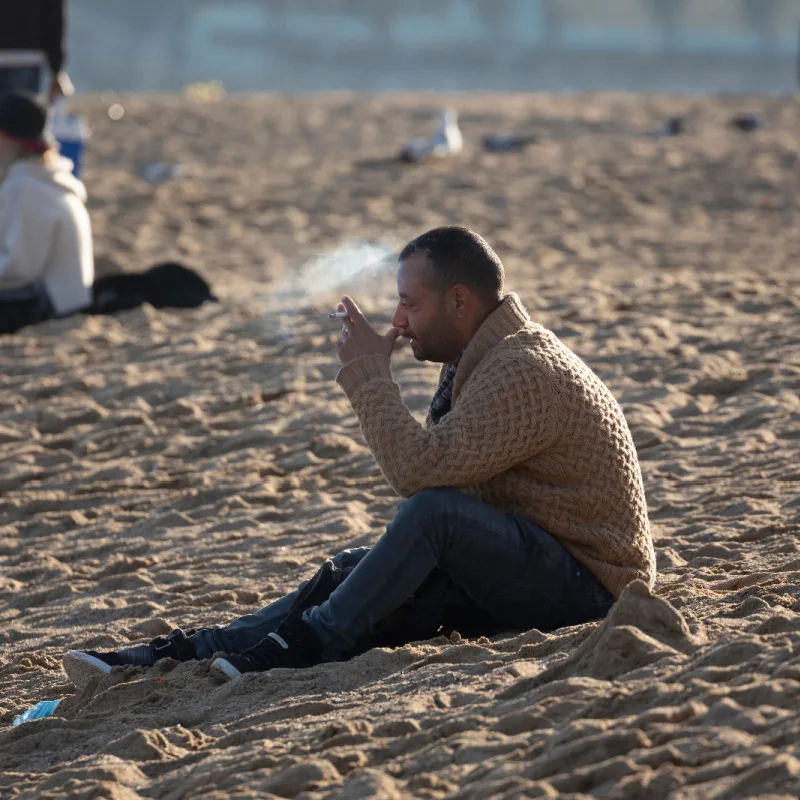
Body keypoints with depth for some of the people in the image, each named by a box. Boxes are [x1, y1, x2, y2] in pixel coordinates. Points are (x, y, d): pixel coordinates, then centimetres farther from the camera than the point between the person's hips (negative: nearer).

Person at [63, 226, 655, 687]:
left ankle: (307, 646, -21)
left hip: (586, 582, -9)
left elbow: (419, 470, -29)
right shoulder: (483, 359, 13)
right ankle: (184, 653, -14)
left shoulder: (523, 371, -20)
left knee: (435, 510, -31)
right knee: (354, 573, -6)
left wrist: (368, 371, -20)